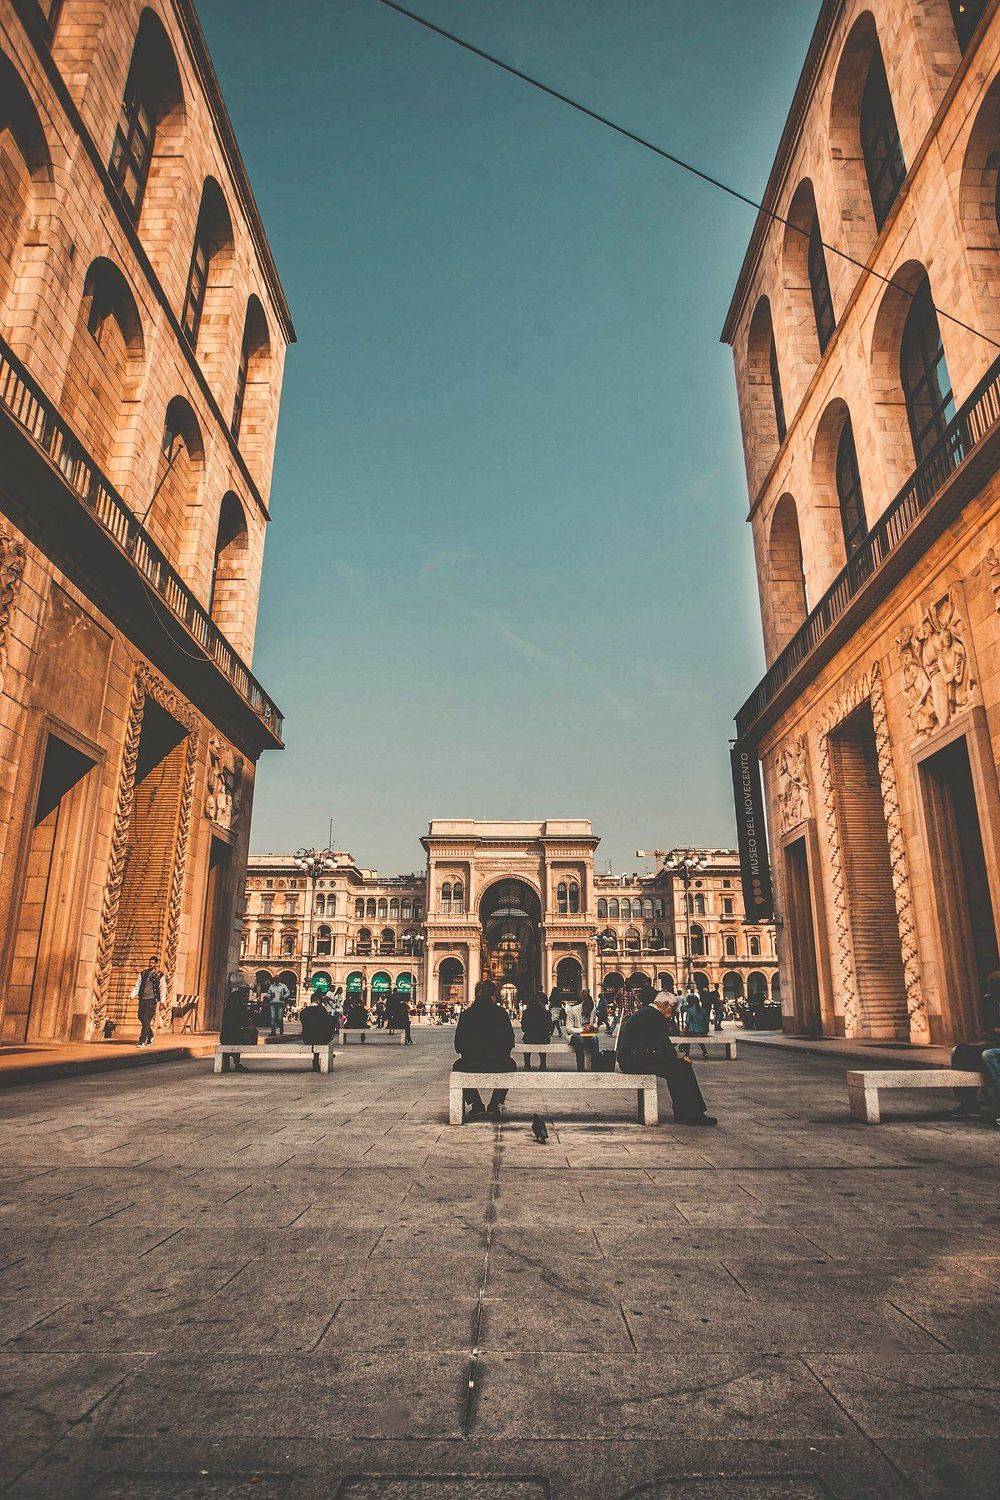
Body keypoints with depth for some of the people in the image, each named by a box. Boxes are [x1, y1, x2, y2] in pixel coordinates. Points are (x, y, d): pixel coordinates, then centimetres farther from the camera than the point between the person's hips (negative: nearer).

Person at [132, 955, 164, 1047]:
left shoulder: (159, 975, 2)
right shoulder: (143, 973, 13)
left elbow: (163, 988, 2)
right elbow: (137, 985, 15)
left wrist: (162, 1001, -5)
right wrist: (133, 995, 1)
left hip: (152, 999, -5)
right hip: (142, 999, 5)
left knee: (146, 1020, -10)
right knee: (141, 1017, 6)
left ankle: (142, 1041, -7)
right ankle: (150, 1036, 28)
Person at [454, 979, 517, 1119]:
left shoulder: (465, 1014, 0)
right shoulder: (501, 1013, -1)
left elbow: (458, 1045, 4)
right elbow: (510, 1042, 3)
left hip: (471, 1064, 0)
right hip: (499, 1065, 0)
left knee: (458, 1066, 34)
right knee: (511, 1065, 34)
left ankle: (476, 1105, 23)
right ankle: (494, 1104, 24)